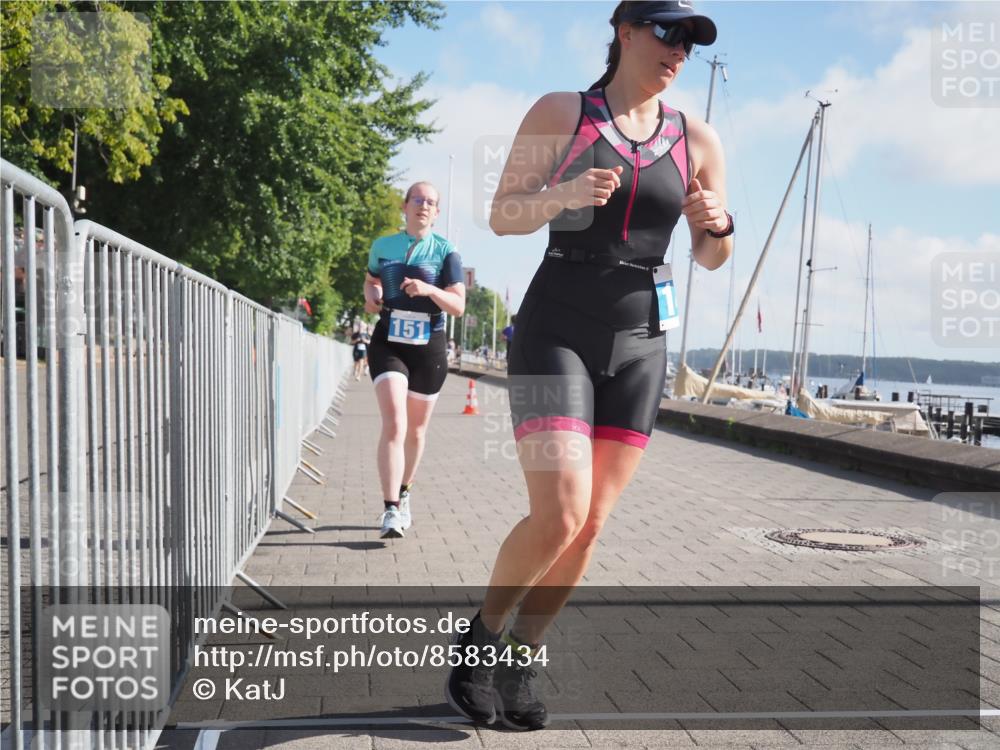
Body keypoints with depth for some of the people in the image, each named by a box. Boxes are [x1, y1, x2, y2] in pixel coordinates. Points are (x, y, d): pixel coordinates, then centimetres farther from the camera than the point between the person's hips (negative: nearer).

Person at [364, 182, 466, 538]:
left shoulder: (445, 251, 0)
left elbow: (458, 306, -5)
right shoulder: (383, 246, 6)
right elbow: (370, 280, 25)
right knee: (394, 425, -17)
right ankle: (390, 509, -19)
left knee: (416, 430, 13)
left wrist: (429, 290, -23)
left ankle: (403, 495, 35)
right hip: (388, 344, -1)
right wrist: (371, 296, 1)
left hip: (428, 348, 1)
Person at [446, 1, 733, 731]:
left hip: (637, 346, 4)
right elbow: (502, 216, -1)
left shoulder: (698, 139, 7)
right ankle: (483, 635, 12)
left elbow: (712, 259, 13)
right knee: (558, 517, -16)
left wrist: (717, 225, -10)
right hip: (555, 333, -4)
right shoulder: (560, 112, 0)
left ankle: (519, 664, 24)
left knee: (589, 525, 4)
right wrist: (565, 195, -21)